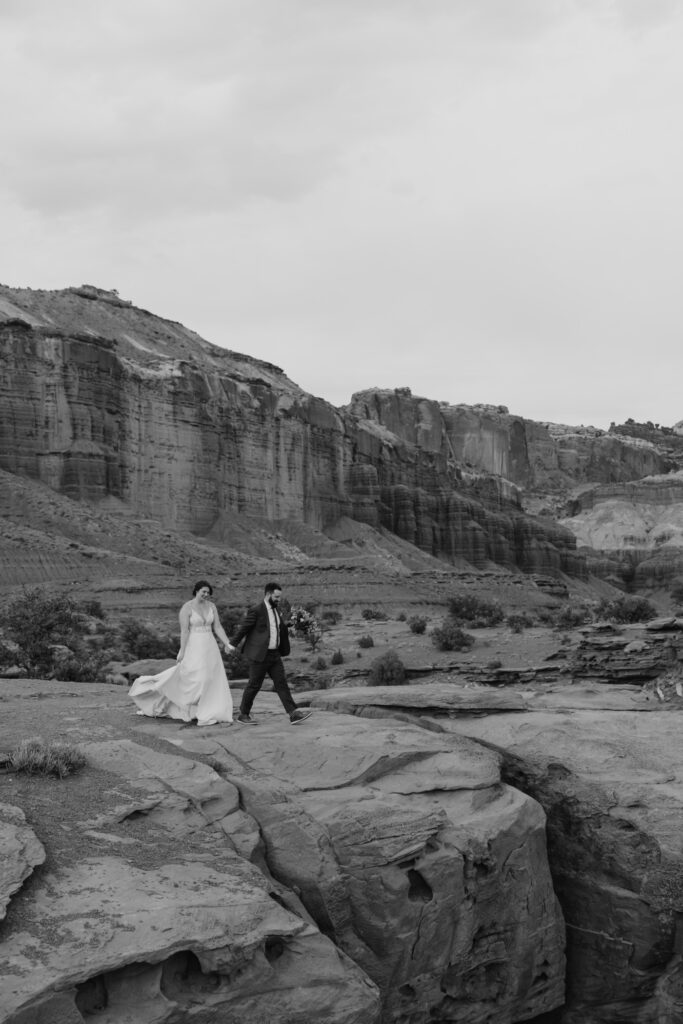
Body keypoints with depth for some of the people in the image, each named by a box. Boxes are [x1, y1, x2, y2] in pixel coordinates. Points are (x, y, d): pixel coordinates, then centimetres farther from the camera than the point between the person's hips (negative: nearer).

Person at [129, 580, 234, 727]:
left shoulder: (211, 606, 7)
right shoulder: (187, 608, -10)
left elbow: (218, 628, 6)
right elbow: (184, 631, -13)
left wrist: (227, 644, -4)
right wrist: (182, 652, -15)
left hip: (210, 647, 6)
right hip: (194, 647, -6)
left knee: (215, 681, 1)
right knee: (195, 679, -13)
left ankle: (213, 714, 7)